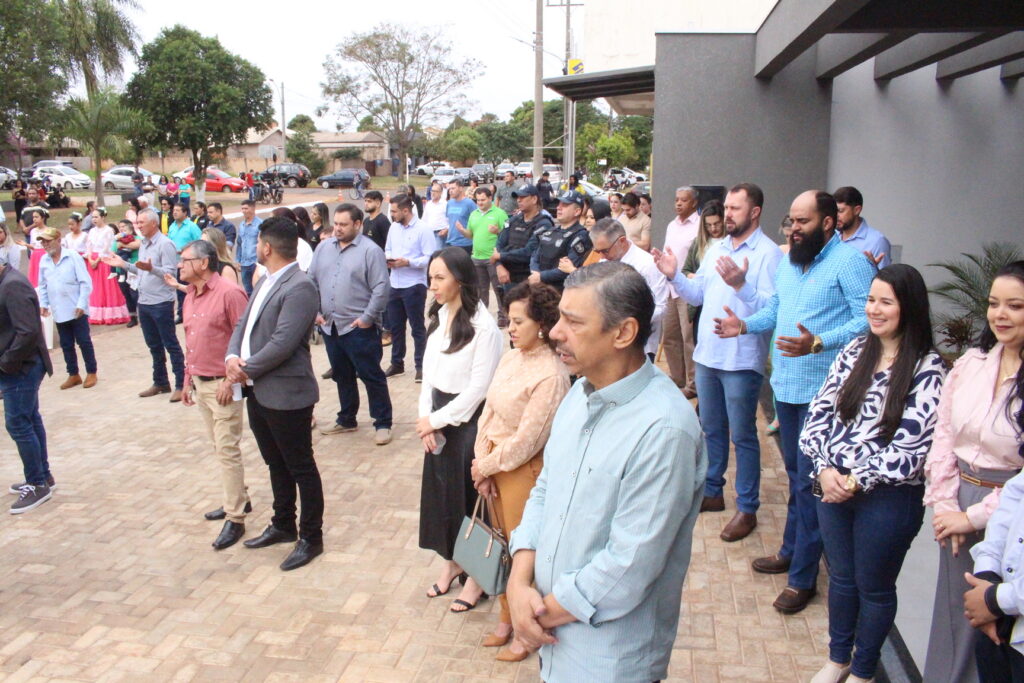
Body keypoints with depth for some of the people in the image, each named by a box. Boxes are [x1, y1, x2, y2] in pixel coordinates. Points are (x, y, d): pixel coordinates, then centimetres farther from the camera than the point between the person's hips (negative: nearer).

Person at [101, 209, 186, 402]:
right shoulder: (144, 244, 14)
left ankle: (181, 385, 4)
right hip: (144, 302, 9)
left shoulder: (165, 244, -13)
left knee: (171, 345, -2)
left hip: (161, 303, -9)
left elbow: (170, 273, -20)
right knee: (154, 346, 15)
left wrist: (151, 268, -35)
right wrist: (123, 264, 12)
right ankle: (160, 383, 26)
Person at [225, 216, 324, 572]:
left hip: (286, 394, -9)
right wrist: (232, 356, -7)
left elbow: (282, 343, -25)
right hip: (258, 391, 9)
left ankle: (311, 538, 19)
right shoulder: (265, 281, 11)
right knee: (276, 463, 22)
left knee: (300, 468, 5)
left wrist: (247, 369, -15)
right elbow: (243, 324, 12)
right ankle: (283, 525, 38)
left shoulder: (300, 288, -19)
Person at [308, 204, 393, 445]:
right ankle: (346, 420, 32)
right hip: (330, 326, 6)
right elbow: (311, 281, 14)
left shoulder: (370, 250, -9)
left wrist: (367, 318, -14)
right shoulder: (323, 248, 9)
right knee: (342, 376, 18)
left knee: (372, 376, 1)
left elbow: (381, 289, -13)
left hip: (359, 327, -6)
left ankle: (383, 424, 11)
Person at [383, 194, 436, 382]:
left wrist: (407, 262, -23)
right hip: (394, 285, 7)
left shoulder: (423, 230, -12)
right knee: (395, 326, 15)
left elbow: (430, 258, -16)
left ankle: (421, 365, 15)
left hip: (414, 285, -7)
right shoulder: (393, 227, 8)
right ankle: (396, 363, 29)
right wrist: (388, 258, -4)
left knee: (417, 327, 4)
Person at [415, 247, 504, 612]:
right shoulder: (439, 317, 4)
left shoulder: (483, 325, -18)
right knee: (440, 489, 16)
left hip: (467, 420, -7)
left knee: (469, 494, 6)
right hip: (437, 419, 7)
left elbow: (478, 387, -18)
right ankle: (451, 562, 36)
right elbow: (429, 372, 7)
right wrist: (426, 419, -3)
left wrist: (437, 420, -12)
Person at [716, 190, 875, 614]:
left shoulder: (850, 261, -14)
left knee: (809, 480, -3)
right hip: (786, 383, 8)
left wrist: (818, 343, -32)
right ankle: (791, 550, 37)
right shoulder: (788, 260, 12)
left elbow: (868, 321, -21)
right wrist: (745, 325, 3)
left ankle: (803, 576, 10)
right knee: (795, 472, 21)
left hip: (823, 389, -8)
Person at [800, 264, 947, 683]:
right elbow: (819, 413, 1)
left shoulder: (927, 369, -13)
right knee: (840, 577, 20)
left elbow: (909, 447, -17)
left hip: (888, 497, -4)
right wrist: (825, 469, -11)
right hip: (833, 486, 5)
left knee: (874, 587, 14)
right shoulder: (854, 352, 3)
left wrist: (856, 481, -15)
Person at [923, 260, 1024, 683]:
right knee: (952, 612, 17)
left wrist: (975, 516, -13)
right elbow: (943, 435, 6)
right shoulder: (970, 363, 4)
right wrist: (944, 503, -2)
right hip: (958, 505, 5)